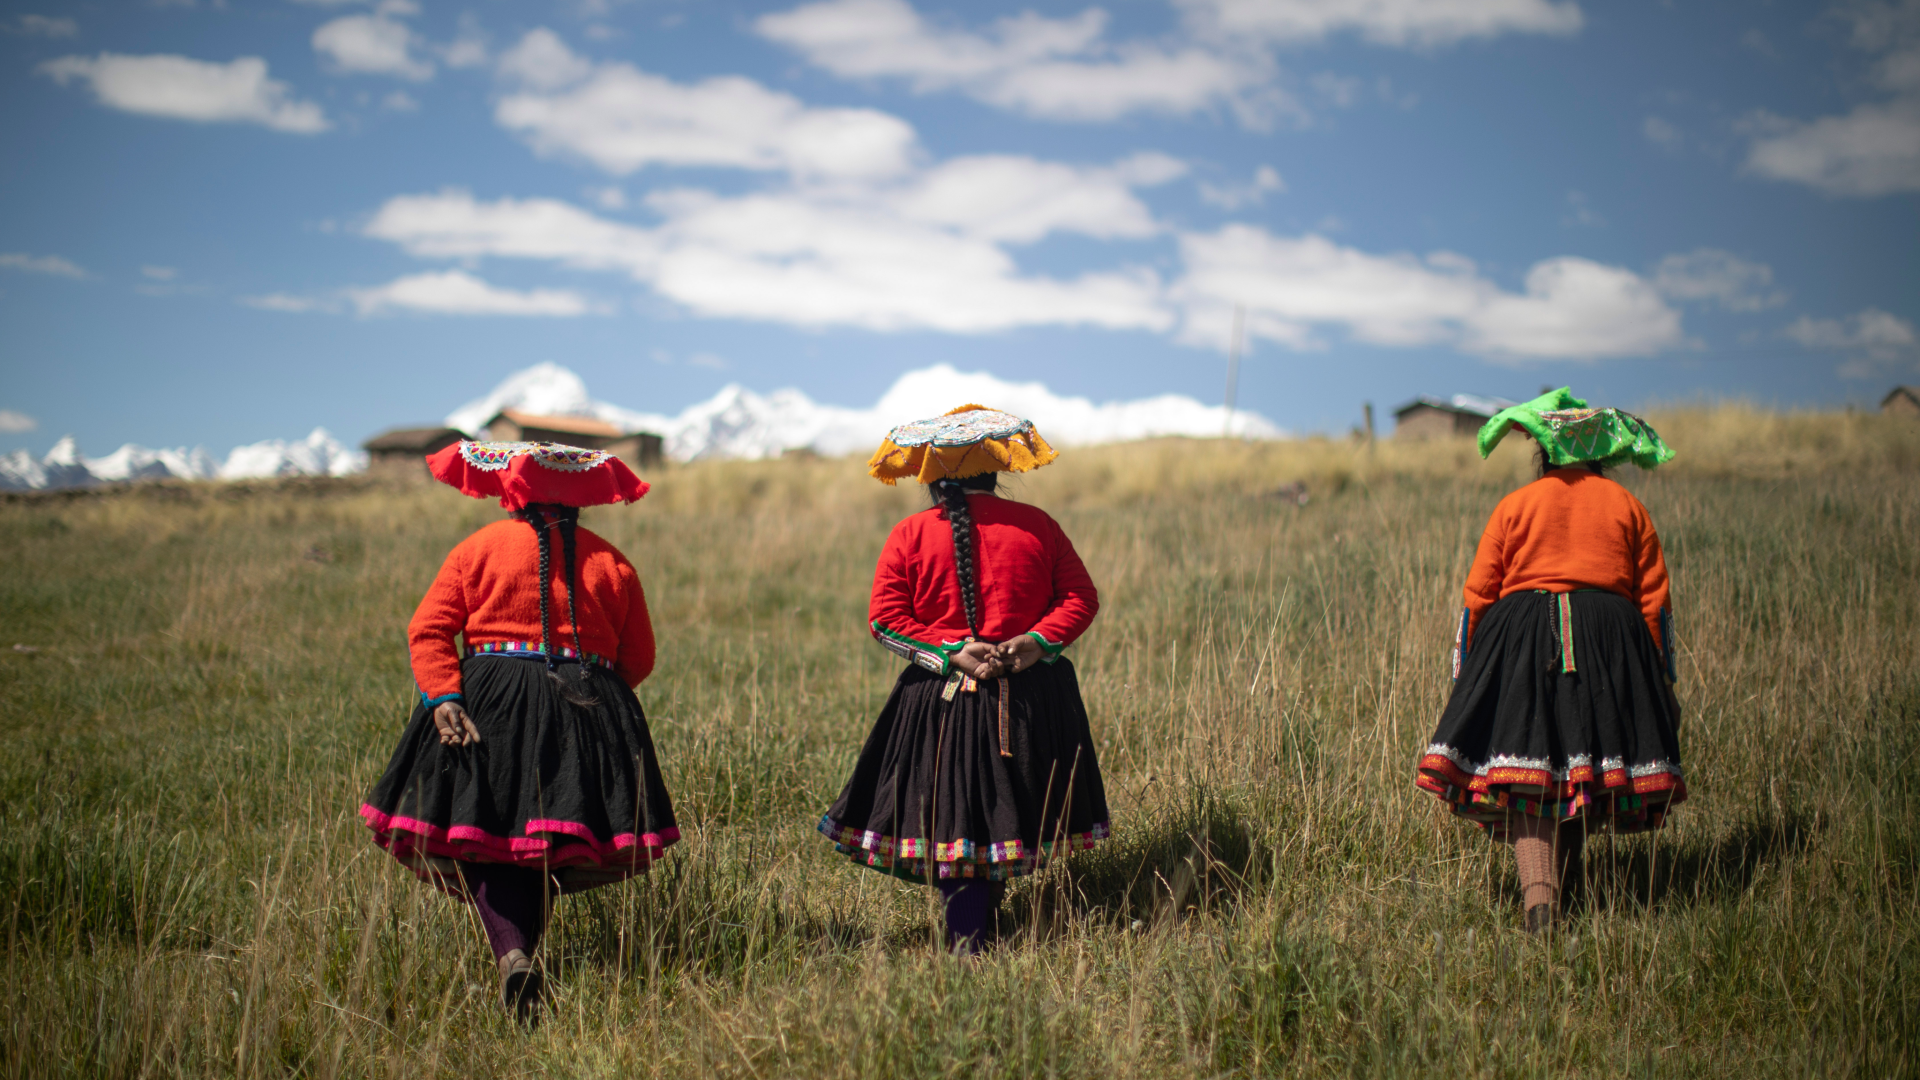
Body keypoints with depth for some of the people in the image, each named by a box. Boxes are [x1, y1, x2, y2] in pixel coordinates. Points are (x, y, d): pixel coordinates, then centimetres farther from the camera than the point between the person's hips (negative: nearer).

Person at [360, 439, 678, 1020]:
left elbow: (427, 630, -4)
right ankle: (526, 949, 9)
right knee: (549, 846, 13)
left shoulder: (477, 549, 6)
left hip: (493, 705, -2)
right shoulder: (610, 562, 10)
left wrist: (444, 698, -12)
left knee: (487, 841, -1)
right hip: (587, 711, 2)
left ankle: (511, 953, -22)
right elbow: (638, 659, 11)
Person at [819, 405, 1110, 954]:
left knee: (951, 815, 2)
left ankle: (966, 936, -6)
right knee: (1018, 806, 16)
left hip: (944, 696, -1)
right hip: (1033, 696, 1)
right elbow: (1081, 598, 0)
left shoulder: (909, 535, -1)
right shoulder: (1037, 525, 2)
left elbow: (885, 618, -6)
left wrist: (951, 653, -8)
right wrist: (1038, 640, -8)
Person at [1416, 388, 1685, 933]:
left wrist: (1465, 677, 11)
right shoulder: (1626, 505, 12)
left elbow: (1477, 597, 5)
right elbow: (1655, 600, 9)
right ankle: (1567, 884, 22)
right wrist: (1661, 679, 13)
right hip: (1608, 639, 2)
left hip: (1522, 641, -2)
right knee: (1583, 762, 14)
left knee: (1524, 774, -7)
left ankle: (1537, 892, -25)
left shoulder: (1514, 506, 9)